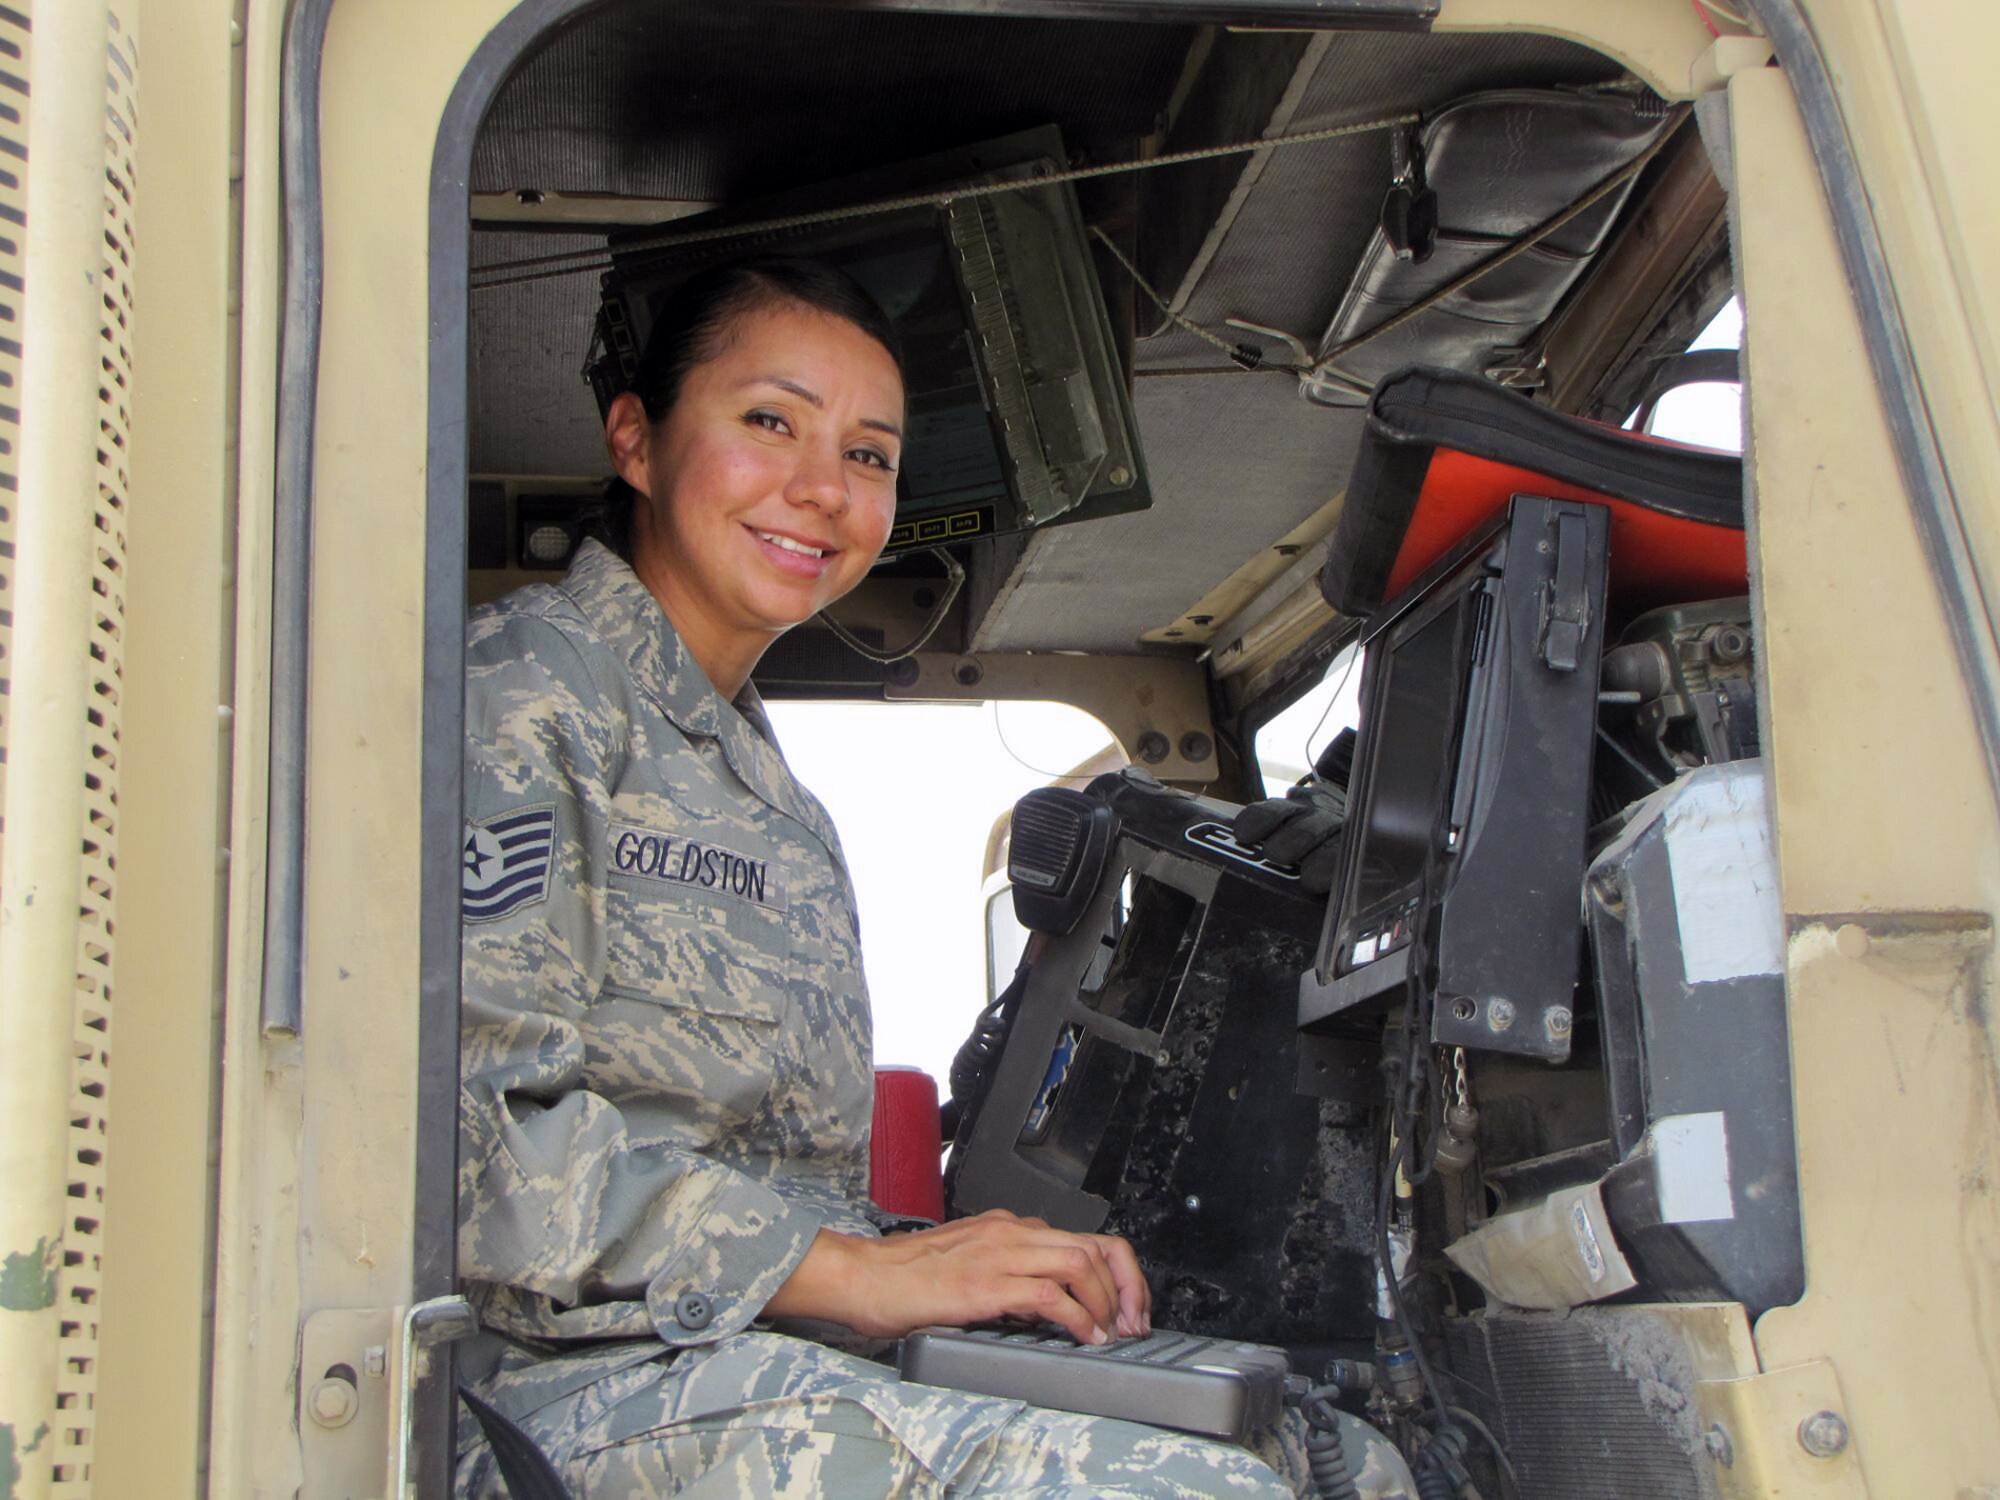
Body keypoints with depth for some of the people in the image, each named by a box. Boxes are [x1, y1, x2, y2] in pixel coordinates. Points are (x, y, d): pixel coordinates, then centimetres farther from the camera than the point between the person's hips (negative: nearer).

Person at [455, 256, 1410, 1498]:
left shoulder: (773, 799, 24)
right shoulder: (523, 689, -2)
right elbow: (463, 1118, -16)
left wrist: (960, 1266, 1)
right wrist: (849, 1272, -18)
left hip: (789, 1363, 8)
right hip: (590, 1394, -8)